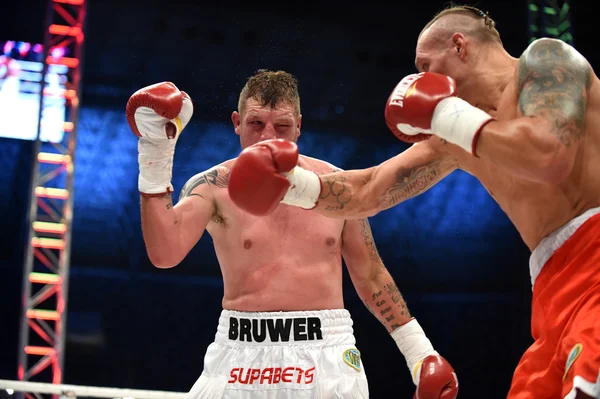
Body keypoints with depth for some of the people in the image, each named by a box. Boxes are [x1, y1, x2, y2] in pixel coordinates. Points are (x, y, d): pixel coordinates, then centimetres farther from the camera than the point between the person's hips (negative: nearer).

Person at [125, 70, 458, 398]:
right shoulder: (215, 187, -3)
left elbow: (370, 277, 14)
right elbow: (165, 254, -21)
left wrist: (418, 348, 12)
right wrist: (155, 154, -24)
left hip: (326, 351, 1)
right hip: (240, 352, -1)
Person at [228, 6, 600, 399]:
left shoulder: (544, 58, -2)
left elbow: (548, 157, -20)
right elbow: (366, 191, 24)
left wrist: (448, 115, -6)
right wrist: (294, 183, 7)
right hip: (558, 282, 9)